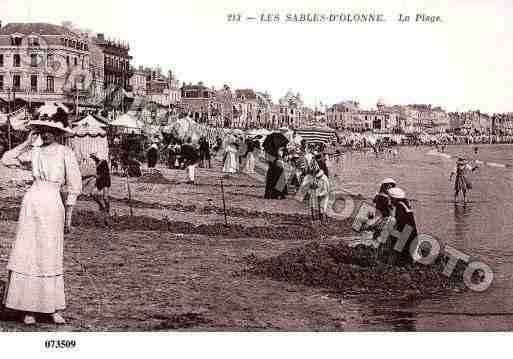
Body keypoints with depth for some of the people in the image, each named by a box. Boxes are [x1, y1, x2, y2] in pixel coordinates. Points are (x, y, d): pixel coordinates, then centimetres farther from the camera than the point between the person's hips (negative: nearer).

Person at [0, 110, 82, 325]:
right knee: (26, 256, 1)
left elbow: (74, 187, -1)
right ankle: (28, 308, 7)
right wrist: (27, 142, 4)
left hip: (52, 206, -4)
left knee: (50, 258, -2)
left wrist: (68, 216, -1)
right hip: (30, 203, 4)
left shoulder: (66, 153, -3)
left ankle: (55, 309, 8)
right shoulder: (34, 151, 10)